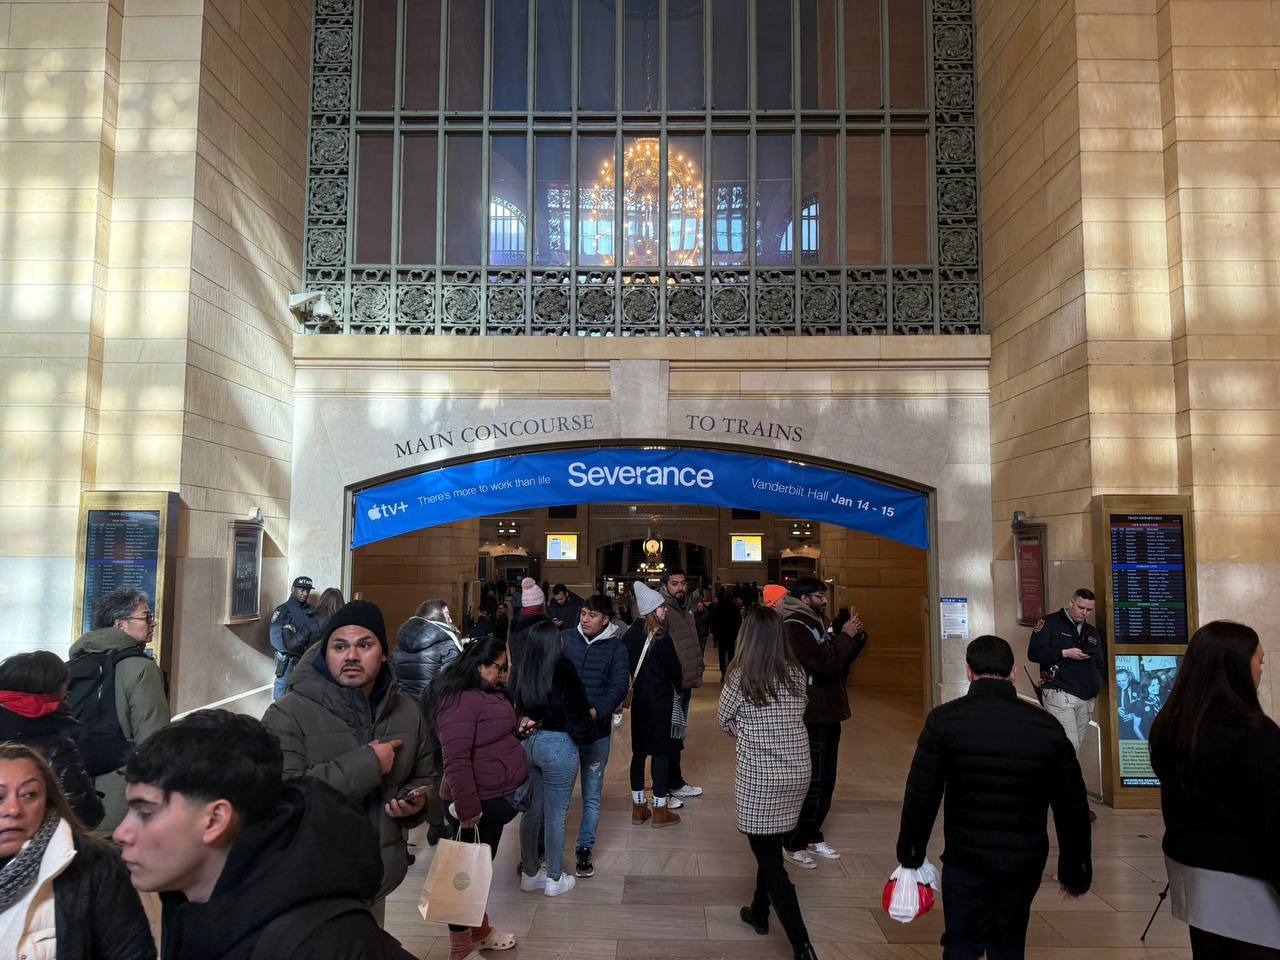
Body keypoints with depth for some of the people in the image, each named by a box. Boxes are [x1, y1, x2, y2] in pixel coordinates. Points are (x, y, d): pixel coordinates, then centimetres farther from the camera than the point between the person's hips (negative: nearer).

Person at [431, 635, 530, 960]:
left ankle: (480, 931, 38)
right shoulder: (460, 700, -23)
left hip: (494, 796, 10)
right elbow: (456, 760, -27)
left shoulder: (487, 692, 10)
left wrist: (516, 729, 11)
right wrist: (467, 807, -27)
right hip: (478, 802, -10)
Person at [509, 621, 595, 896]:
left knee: (532, 810, 18)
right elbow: (577, 710, -13)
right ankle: (555, 878, 19)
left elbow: (516, 705, 10)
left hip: (526, 742, 6)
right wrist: (587, 733, 3)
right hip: (557, 745, -6)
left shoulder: (520, 670, 0)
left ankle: (529, 873, 30)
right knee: (556, 814, 7)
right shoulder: (562, 670, -18)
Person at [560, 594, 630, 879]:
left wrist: (596, 711, -26)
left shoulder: (616, 647, -2)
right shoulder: (566, 638, -2)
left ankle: (584, 849, 26)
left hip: (597, 730, 0)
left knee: (592, 795, 11)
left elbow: (619, 686, -10)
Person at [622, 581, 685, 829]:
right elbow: (674, 669, -10)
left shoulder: (630, 634, 1)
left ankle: (638, 807, 20)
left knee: (639, 752, 12)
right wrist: (677, 690, 9)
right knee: (662, 753, 3)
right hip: (661, 700, -6)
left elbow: (627, 665, 6)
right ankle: (660, 811, 8)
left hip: (639, 699, 6)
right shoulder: (661, 637, -17)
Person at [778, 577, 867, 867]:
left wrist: (856, 636, 4)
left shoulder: (817, 622, 15)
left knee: (825, 781, 16)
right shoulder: (795, 626, -16)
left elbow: (840, 661, 18)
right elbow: (824, 664, -25)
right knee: (811, 782, -3)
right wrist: (845, 636, -15)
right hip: (811, 718, -9)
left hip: (829, 714, 9)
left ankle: (813, 836, 29)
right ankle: (793, 844, 10)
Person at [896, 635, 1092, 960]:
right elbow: (1072, 805, 2)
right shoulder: (1047, 726, -5)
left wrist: (911, 851, 4)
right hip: (1025, 860, 3)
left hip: (965, 857, -3)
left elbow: (921, 795, -10)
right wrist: (1074, 868, 15)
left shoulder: (944, 720, -12)